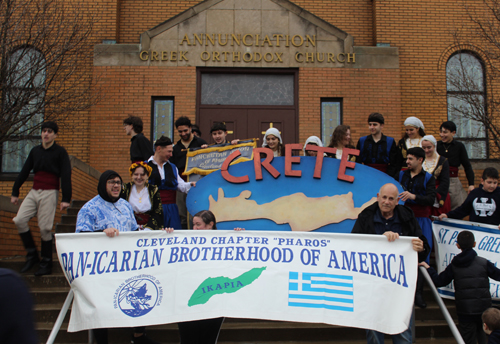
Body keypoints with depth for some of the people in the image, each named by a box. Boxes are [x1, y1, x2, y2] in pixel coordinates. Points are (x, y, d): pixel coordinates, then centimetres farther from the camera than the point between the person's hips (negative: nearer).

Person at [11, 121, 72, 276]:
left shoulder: (60, 152, -2)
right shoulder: (35, 151, 13)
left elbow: (66, 176, -7)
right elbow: (24, 172, 18)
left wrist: (66, 199, -14)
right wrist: (15, 192, 17)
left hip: (49, 193, -5)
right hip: (34, 192, 5)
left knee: (45, 228, -6)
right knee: (19, 220, -8)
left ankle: (46, 264, 5)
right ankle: (32, 255, 7)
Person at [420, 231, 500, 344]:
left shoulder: (454, 266, -1)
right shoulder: (484, 262, -4)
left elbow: (439, 281, 0)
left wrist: (428, 268, 14)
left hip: (465, 310, 0)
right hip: (484, 309, 0)